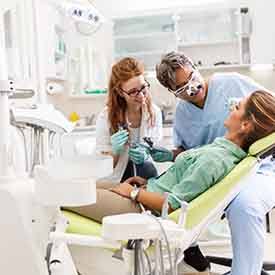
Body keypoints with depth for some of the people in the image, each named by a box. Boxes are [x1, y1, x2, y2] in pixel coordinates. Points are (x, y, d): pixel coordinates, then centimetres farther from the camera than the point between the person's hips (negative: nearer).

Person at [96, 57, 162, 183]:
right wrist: (115, 151, -27)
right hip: (116, 181, -3)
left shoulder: (154, 112, -5)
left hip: (146, 176, 3)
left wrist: (145, 157, -16)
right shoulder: (106, 118, -14)